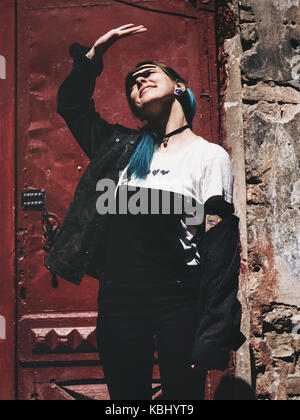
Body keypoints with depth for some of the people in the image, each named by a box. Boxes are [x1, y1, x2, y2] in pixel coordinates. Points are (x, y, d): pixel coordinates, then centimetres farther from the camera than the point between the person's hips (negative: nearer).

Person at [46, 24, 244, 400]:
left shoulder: (210, 156, -1)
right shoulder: (124, 147, 11)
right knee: (125, 395, 12)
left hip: (180, 302, -3)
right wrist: (95, 52, 14)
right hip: (119, 298, 4)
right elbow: (70, 104, 24)